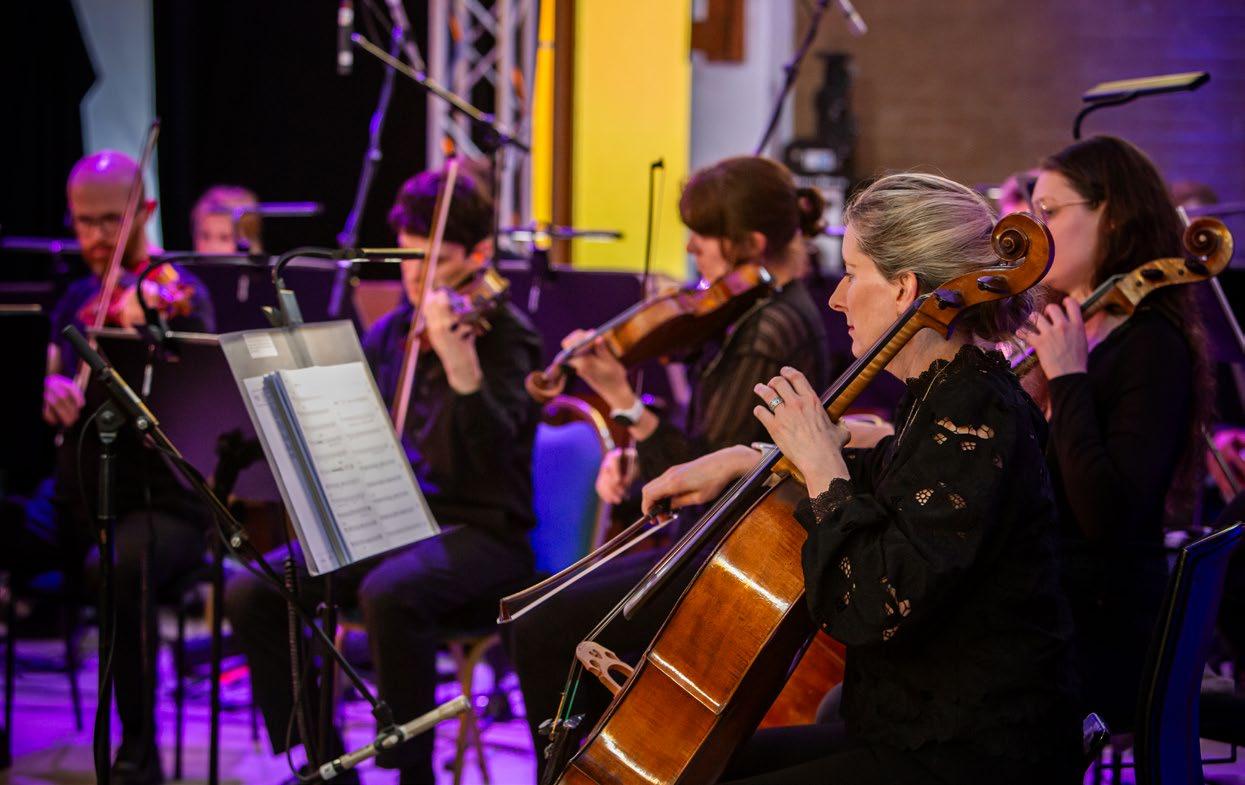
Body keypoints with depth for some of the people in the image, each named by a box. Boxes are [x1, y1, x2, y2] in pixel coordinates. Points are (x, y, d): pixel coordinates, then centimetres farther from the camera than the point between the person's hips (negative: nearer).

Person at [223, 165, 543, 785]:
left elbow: (496, 455, -25)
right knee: (251, 592, -12)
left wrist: (459, 363, -39)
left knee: (389, 592, -37)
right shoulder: (392, 332, 10)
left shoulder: (504, 335, -8)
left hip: (479, 532, -6)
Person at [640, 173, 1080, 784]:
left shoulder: (975, 421, -21)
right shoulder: (941, 396, 8)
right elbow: (884, 478, 32)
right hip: (918, 732, 10)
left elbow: (874, 608, -29)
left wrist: (824, 469, -20)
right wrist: (746, 460, 21)